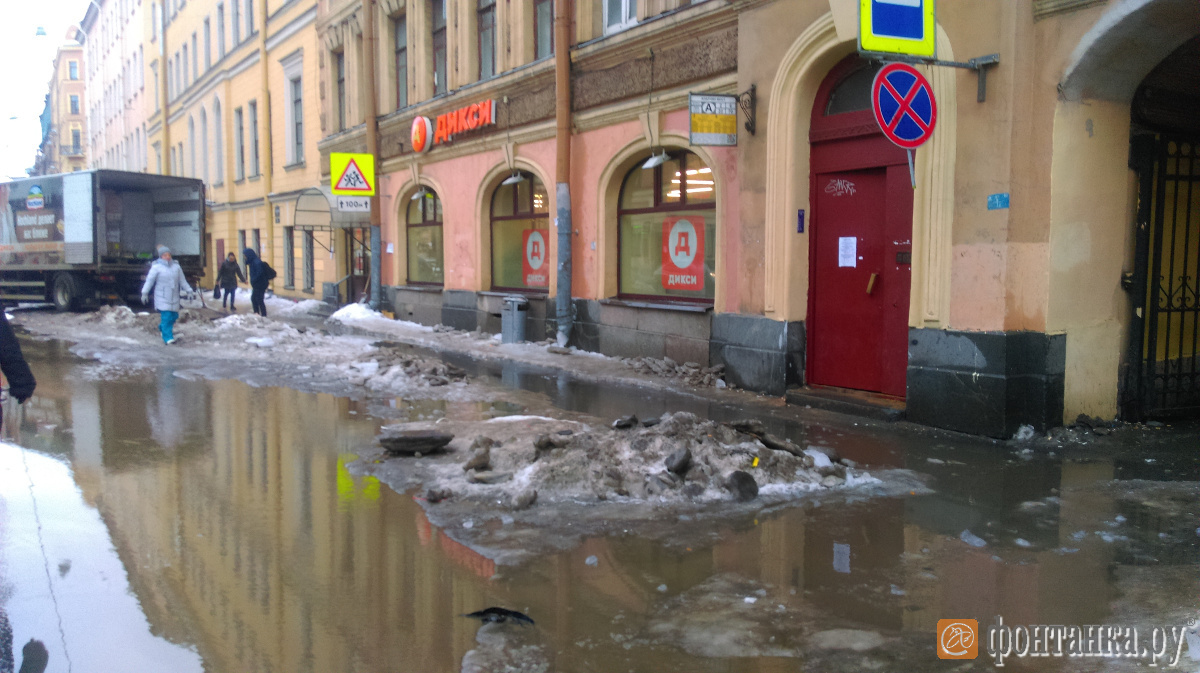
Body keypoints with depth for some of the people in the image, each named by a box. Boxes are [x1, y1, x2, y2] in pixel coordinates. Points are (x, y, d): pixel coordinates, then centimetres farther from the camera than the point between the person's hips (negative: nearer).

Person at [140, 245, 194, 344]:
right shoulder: (156, 267, -5)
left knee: (174, 316, 7)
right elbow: (149, 280, -5)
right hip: (162, 297, -5)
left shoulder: (176, 266, 9)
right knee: (166, 316, -11)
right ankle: (168, 338, -9)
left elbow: (182, 281, 15)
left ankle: (162, 328, 33)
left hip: (174, 297, 5)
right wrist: (145, 293, -8)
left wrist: (189, 291, 12)